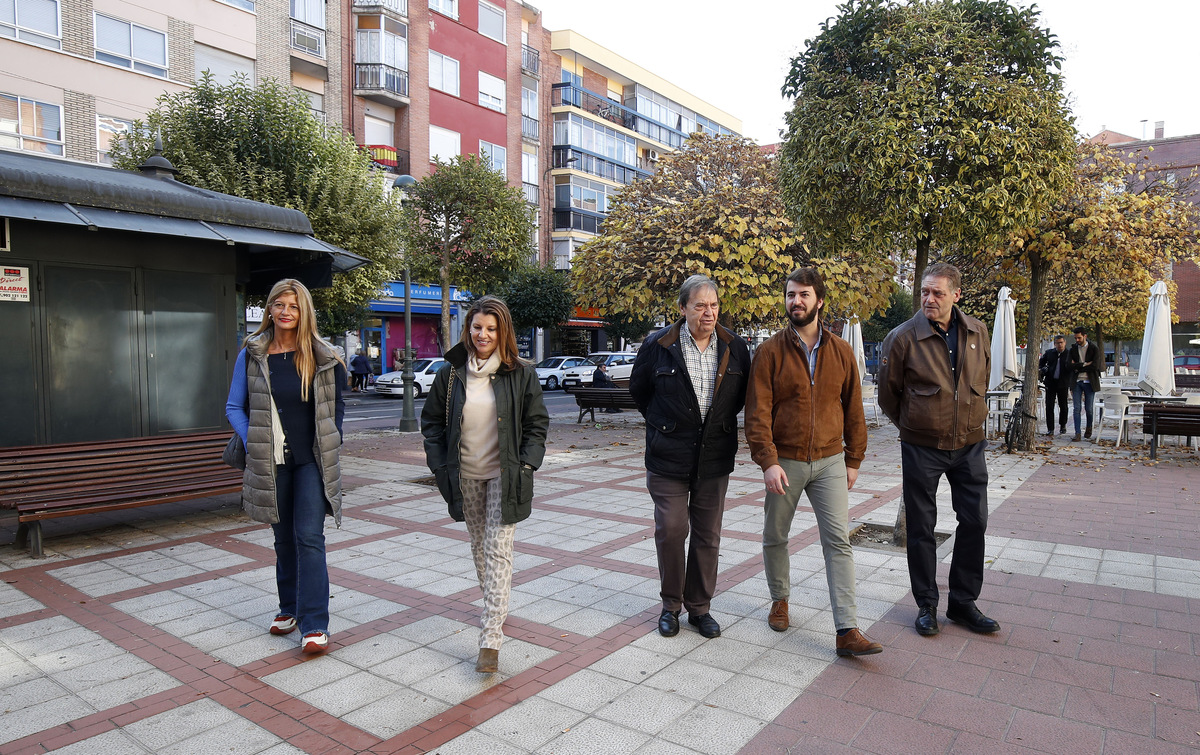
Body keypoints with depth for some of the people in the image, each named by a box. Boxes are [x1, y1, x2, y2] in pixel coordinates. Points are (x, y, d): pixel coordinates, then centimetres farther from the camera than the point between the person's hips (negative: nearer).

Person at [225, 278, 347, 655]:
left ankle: (315, 624, -2)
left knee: (309, 537, -7)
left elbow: (336, 405, 7)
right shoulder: (251, 355, 1)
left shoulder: (321, 357, -2)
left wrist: (331, 447, 1)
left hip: (312, 460, -2)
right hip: (271, 462, 2)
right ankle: (290, 608, 32)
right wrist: (253, 442, -5)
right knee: (284, 538, 14)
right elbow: (235, 407, 6)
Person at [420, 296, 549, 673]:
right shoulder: (451, 372, 0)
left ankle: (490, 639, -6)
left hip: (504, 475, -3)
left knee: (498, 550, -7)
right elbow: (431, 419, 8)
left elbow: (537, 422, 1)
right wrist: (440, 464, -1)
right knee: (479, 546, 17)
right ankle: (496, 608, 39)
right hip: (466, 476, 4)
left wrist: (527, 463, -9)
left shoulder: (520, 374, -5)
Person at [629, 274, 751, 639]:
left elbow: (743, 393, 17)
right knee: (670, 531, -1)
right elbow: (639, 390, 10)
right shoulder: (658, 346, -6)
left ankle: (699, 607, 25)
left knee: (707, 536, 9)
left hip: (715, 458, 2)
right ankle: (671, 605, 20)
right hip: (668, 458, -2)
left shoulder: (735, 348, 1)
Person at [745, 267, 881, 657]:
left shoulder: (841, 351, 3)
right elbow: (757, 412, -10)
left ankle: (848, 631, 0)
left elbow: (853, 409, 9)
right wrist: (768, 461, -18)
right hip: (785, 462, -1)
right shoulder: (770, 351, -5)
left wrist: (853, 460, 9)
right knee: (775, 537, 13)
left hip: (829, 461, 1)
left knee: (838, 541, -3)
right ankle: (780, 600, 36)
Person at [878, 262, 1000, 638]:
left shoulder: (977, 332, 1)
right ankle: (926, 605, 20)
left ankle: (963, 602, 24)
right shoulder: (903, 337, -12)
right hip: (922, 448, -3)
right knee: (921, 527, 5)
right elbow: (888, 394, 0)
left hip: (969, 444, 4)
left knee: (975, 522, 8)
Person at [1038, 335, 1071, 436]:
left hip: (1063, 383, -1)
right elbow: (1041, 362, 24)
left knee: (1063, 406, 11)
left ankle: (1062, 426, 29)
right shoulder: (1049, 353, 8)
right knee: (1049, 406, -3)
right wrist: (1041, 370, 8)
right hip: (1050, 382, 1)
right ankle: (1050, 429, 0)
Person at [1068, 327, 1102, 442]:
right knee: (1077, 408, -5)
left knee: (1088, 408, 4)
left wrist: (1078, 367, -9)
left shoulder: (1094, 349, -1)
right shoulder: (1073, 349, 8)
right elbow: (1069, 365, -5)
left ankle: (1089, 427, 29)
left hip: (1089, 382, -2)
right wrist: (1085, 364, -13)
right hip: (1076, 382, 2)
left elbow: (1095, 366, -12)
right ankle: (1077, 434, -6)